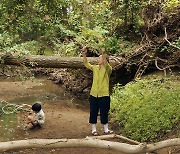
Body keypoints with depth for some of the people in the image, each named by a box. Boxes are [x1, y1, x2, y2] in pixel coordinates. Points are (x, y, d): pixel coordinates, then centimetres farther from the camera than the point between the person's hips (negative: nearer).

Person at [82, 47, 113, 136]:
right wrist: (84, 55, -21)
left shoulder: (108, 69, -6)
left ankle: (106, 129, 21)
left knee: (104, 112, 5)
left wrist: (103, 54, -43)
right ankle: (94, 129, 22)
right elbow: (87, 64, -6)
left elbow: (106, 65, -28)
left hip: (104, 95, -4)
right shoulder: (95, 68, 7)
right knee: (93, 112, 9)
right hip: (94, 94, 4)